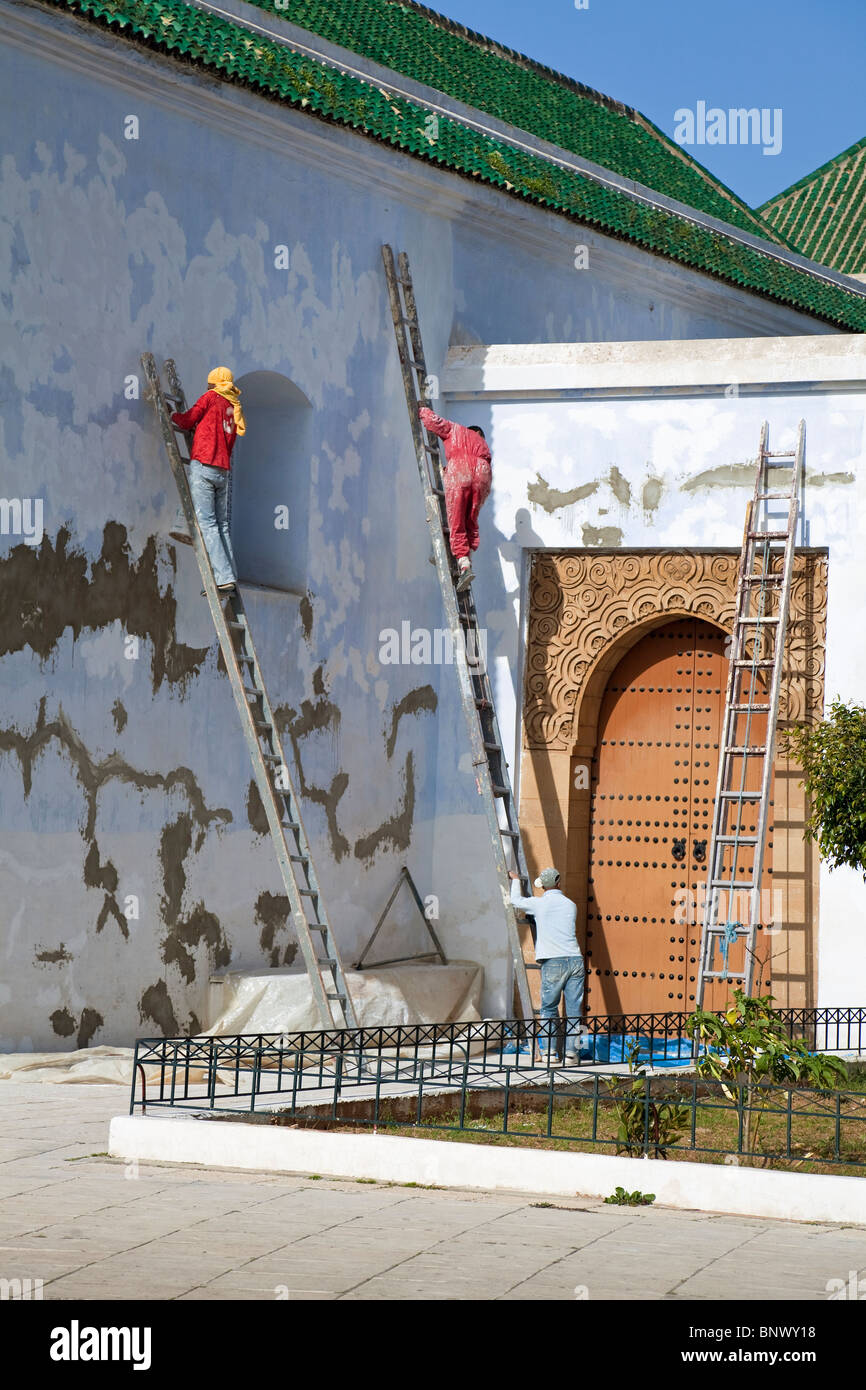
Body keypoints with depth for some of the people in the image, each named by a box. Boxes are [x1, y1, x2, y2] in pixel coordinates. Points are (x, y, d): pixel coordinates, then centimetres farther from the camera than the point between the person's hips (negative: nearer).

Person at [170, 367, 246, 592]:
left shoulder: (211, 397, 1)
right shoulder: (234, 407, 20)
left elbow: (187, 421, 3)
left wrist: (173, 415, 24)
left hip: (203, 466, -7)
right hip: (223, 470, 7)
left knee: (207, 523, -9)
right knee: (222, 524, 12)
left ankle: (224, 577, -17)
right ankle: (230, 576, 7)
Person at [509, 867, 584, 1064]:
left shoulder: (539, 904, 0)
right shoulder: (571, 905, 12)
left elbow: (516, 900, 17)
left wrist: (516, 880, 36)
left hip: (553, 962, -3)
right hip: (575, 960, 3)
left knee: (549, 1008, 9)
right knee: (573, 1009, 4)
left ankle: (548, 1051, 8)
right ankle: (571, 1052, 1)